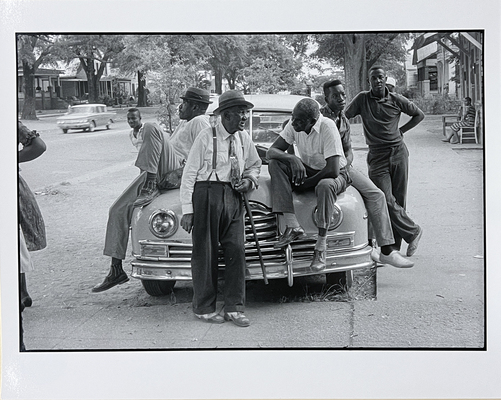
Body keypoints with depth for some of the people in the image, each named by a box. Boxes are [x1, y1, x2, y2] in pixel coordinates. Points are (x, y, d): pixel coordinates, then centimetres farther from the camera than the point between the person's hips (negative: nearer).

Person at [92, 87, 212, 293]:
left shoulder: (200, 122, -5)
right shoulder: (186, 123, 25)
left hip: (175, 172, -9)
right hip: (156, 173, 9)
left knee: (150, 128, -26)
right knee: (118, 210, 1)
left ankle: (149, 185, -30)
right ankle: (116, 270, 2)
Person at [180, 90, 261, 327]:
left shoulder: (244, 139, 8)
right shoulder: (206, 137, -8)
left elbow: (254, 164, 26)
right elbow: (189, 174, -6)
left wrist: (250, 180, 2)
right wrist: (187, 210, -9)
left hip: (233, 196, 5)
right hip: (207, 192, -5)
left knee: (236, 251, 0)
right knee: (205, 252, 1)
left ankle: (234, 308, 8)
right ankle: (204, 308, 12)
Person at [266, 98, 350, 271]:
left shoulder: (327, 127, -27)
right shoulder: (294, 125, -10)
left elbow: (333, 170, -30)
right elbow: (271, 151, -8)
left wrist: (305, 184, -19)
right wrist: (292, 158, -29)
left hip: (335, 176, -6)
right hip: (306, 170, 6)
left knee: (325, 186, -41)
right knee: (275, 164, -20)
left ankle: (321, 248, -31)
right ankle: (293, 226, -27)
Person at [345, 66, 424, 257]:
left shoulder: (397, 100, 5)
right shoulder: (362, 99, 4)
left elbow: (419, 114, 17)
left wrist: (401, 130, 7)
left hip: (398, 152, 1)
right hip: (377, 155, -1)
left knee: (399, 200, 1)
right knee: (386, 201, -11)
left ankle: (394, 244, 8)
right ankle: (412, 231, 5)